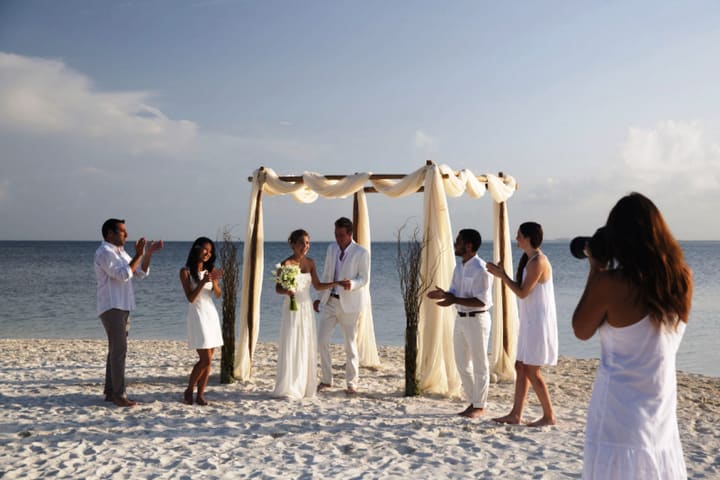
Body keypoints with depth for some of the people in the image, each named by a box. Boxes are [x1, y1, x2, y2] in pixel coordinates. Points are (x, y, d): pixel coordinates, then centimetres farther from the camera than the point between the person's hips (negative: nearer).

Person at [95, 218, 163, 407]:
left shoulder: (121, 252, 18)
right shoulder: (104, 252, -12)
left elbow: (141, 273, 13)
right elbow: (123, 275, -22)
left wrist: (148, 253, 2)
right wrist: (138, 254, -21)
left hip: (122, 308, 10)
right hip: (112, 308, -9)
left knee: (116, 350, 10)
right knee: (119, 350, -12)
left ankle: (110, 392, 16)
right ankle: (119, 395, -11)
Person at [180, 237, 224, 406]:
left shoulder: (210, 270, 10)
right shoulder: (186, 271, -5)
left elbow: (218, 294, 3)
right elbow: (191, 298, -11)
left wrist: (214, 280, -15)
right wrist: (203, 282, -22)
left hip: (212, 313, 6)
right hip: (197, 314, -5)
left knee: (208, 359, 4)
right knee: (206, 359, -9)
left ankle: (200, 394, 13)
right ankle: (189, 391, 10)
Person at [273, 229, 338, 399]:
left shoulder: (310, 262, 6)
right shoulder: (286, 263, -10)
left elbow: (317, 285, 10)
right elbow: (278, 288, -7)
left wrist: (336, 283, -2)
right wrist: (287, 291, -28)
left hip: (307, 309, 5)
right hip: (292, 309, -5)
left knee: (307, 347, 8)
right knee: (291, 347, -4)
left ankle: (305, 386, 18)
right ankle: (288, 388, 6)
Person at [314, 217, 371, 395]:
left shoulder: (362, 253, -10)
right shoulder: (331, 248, 7)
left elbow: (364, 278, -10)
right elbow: (326, 275, 14)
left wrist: (351, 284, -30)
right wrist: (320, 297, 11)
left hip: (349, 303, -5)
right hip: (330, 301, 5)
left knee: (350, 344, 3)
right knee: (322, 340, 2)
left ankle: (352, 383, 17)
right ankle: (326, 379, 17)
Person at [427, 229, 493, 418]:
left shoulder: (480, 269, -18)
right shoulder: (459, 266, 9)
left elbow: (481, 301, -21)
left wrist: (454, 300, -27)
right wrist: (444, 295, -8)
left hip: (477, 319, -9)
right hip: (461, 318, 9)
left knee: (479, 365, 4)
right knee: (462, 363, 14)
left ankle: (480, 406, 16)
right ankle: (473, 402, 27)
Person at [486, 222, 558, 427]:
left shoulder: (537, 262, -17)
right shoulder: (529, 260, 14)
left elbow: (523, 292, -17)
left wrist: (502, 275, -11)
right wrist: (501, 274, 10)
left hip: (539, 322, -10)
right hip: (530, 321, 10)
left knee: (532, 371, -3)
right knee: (520, 367, 10)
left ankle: (549, 416, 8)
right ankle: (515, 415, 15)